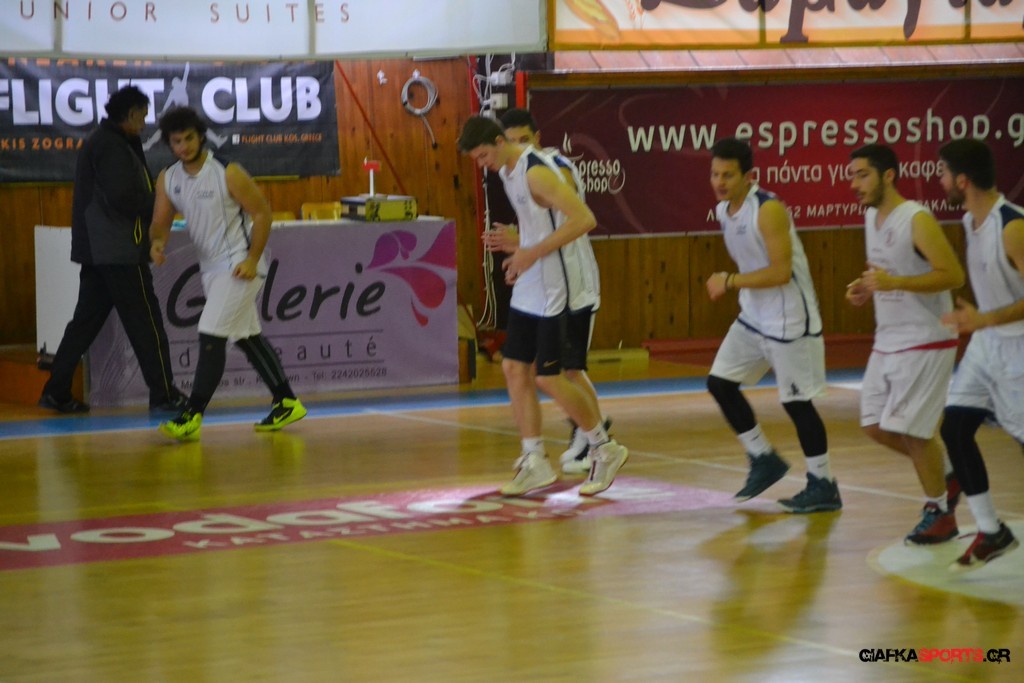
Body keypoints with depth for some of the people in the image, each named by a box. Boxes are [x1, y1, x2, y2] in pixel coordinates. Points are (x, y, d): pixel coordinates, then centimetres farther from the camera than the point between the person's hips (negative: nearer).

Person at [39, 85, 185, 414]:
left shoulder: (97, 141, 17)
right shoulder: (113, 147, -14)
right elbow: (122, 197, -22)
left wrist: (150, 206, 7)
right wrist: (155, 212, -6)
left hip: (97, 249, 10)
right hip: (120, 249, -10)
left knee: (86, 319, 11)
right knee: (145, 322, -4)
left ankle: (57, 392, 10)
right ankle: (164, 394, 0)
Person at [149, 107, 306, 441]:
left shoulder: (228, 173, -18)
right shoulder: (167, 179, 1)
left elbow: (262, 212, -12)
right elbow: (161, 221, 5)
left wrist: (252, 260, -18)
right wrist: (158, 242, -19)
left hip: (239, 264, -8)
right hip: (211, 267, 8)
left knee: (211, 335, -15)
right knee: (247, 337, 15)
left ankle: (192, 417, -16)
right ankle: (287, 403, 26)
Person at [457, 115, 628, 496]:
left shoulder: (537, 173, -20)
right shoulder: (506, 172, 10)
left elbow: (584, 220, -27)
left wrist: (534, 253, -25)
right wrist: (521, 253, 11)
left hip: (553, 291, -9)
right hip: (527, 290, 9)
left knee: (548, 378, -5)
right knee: (515, 369, 6)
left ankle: (605, 449, 13)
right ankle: (535, 462, 12)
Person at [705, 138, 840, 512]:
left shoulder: (769, 210, -22)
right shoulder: (723, 211, 5)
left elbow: (781, 271, -27)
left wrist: (731, 282, -23)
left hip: (788, 321, -9)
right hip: (753, 317, 9)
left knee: (796, 401, -3)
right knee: (720, 382, 6)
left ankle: (823, 486, 10)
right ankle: (764, 460, 19)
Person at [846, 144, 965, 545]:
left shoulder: (917, 220, -18)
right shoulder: (871, 217, 9)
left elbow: (953, 275, -23)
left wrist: (894, 282, -31)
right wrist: (867, 289, 4)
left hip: (925, 343, -9)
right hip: (888, 342, 9)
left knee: (909, 430, -8)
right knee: (876, 426, 7)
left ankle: (940, 512, 9)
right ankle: (946, 474, 26)